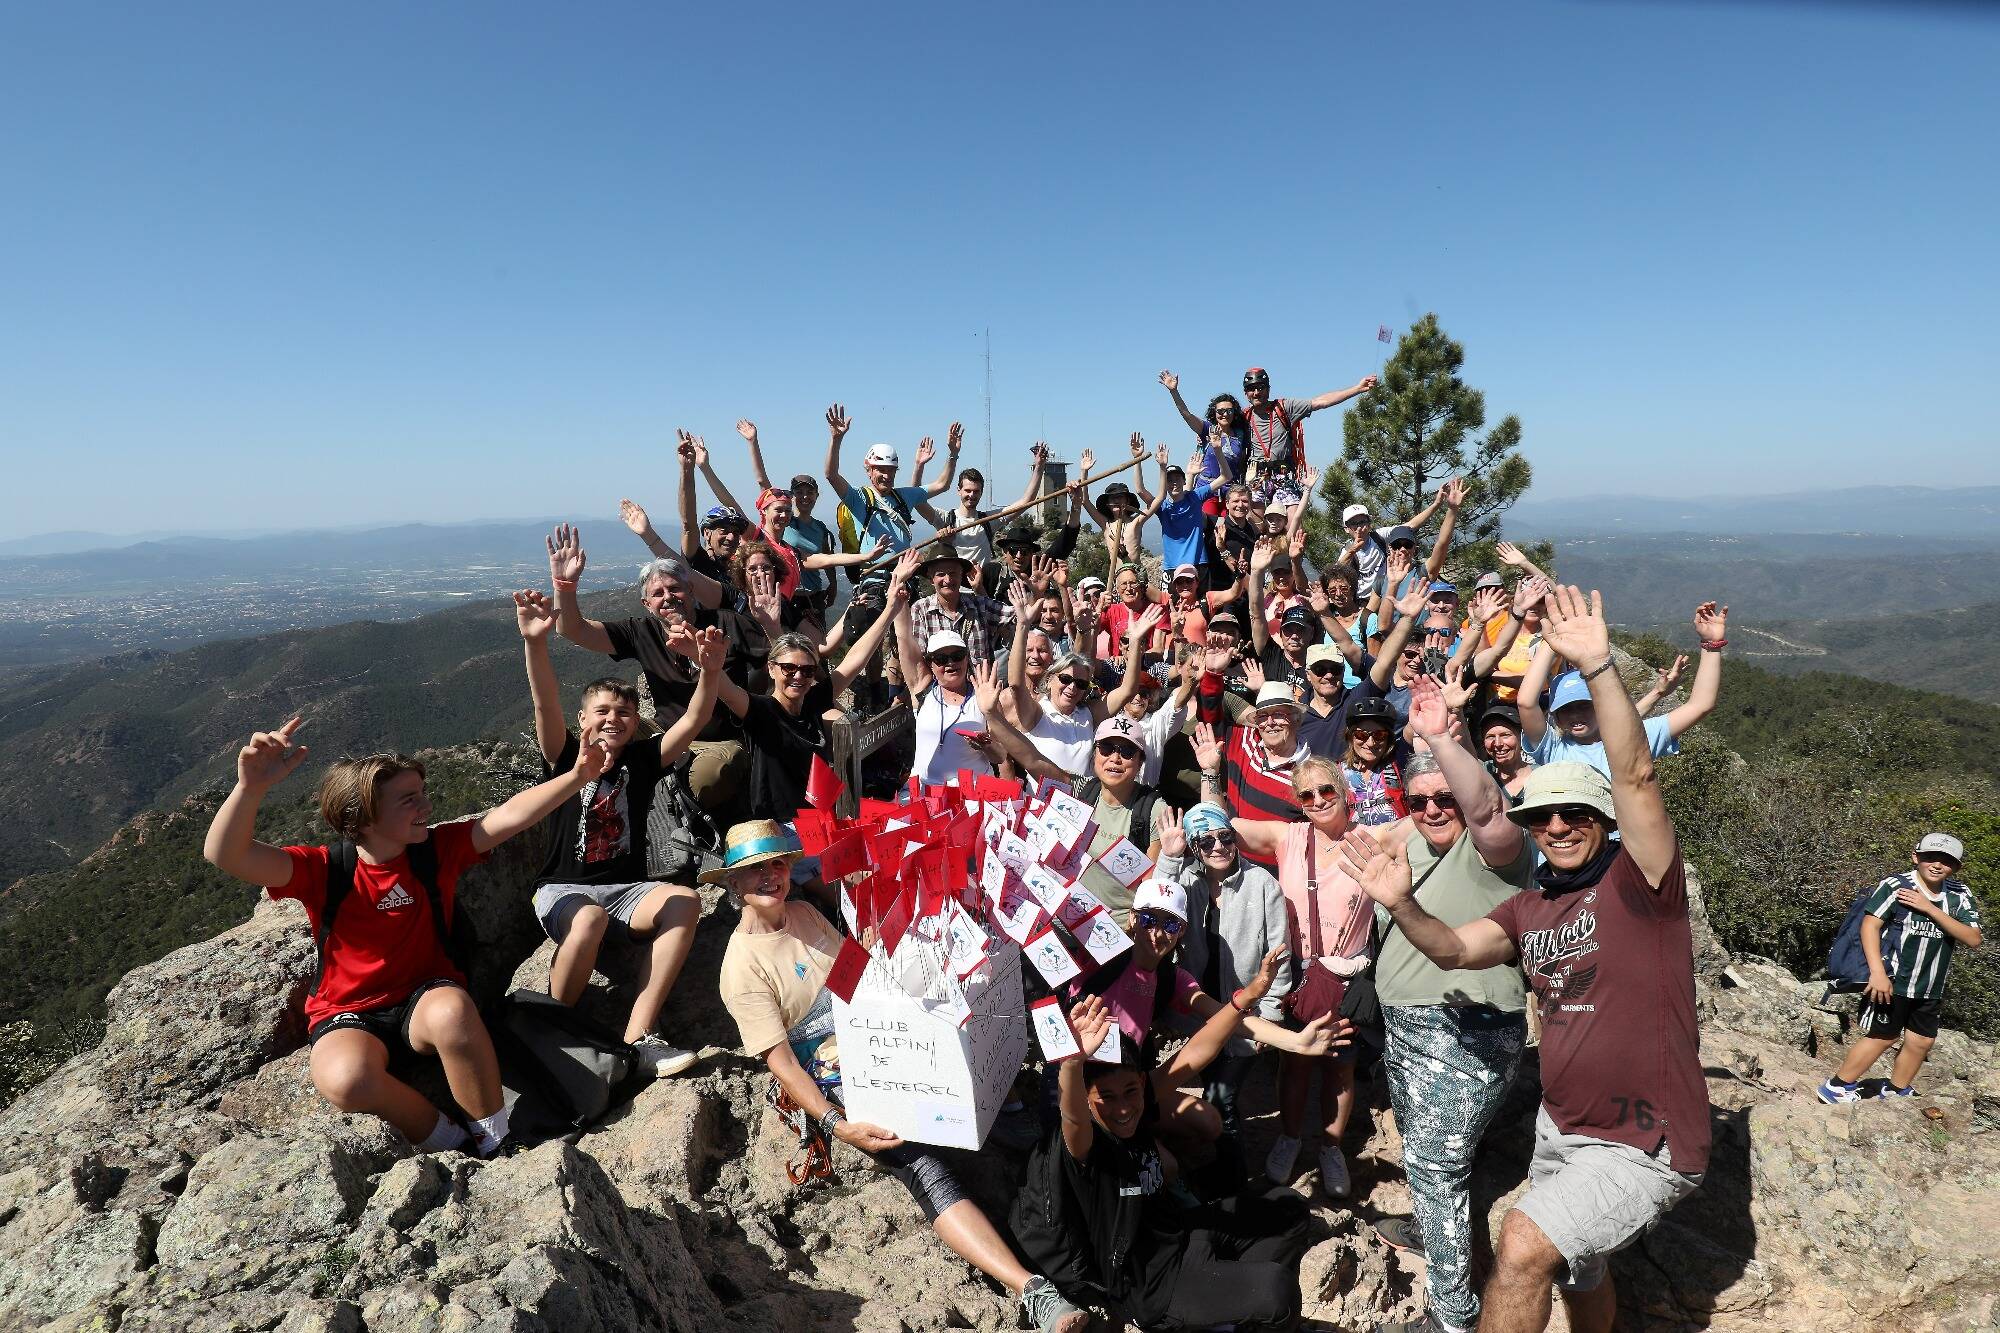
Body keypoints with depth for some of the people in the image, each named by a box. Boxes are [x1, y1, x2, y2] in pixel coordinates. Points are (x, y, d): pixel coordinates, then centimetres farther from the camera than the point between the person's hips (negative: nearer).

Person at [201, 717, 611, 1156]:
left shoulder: (437, 849, -4)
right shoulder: (323, 870, -12)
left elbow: (511, 815, -11)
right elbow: (225, 855, -25)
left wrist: (578, 775, -21)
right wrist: (251, 787, -43)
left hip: (426, 996, 1)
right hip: (348, 1014, -1)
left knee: (452, 1011, -37)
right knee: (345, 1078, -37)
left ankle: (496, 1140, -18)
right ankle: (444, 1140, -10)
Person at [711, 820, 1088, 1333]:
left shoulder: (805, 913, 9)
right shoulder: (743, 965, -10)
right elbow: (780, 1063, -14)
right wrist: (836, 1125, -24)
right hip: (830, 1087, -10)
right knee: (924, 1166, -27)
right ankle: (1033, 1291, -33)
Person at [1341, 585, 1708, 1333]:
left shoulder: (1635, 882, -16)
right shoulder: (1530, 909, 4)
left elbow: (1636, 775, -30)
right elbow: (1452, 950, -1)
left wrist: (1596, 667, -40)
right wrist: (1400, 904, -20)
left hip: (1644, 1147, -8)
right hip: (1561, 1128, 8)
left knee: (1523, 1244, -18)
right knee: (1575, 1271, 26)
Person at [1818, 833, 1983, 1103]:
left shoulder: (1959, 895, 1)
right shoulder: (1896, 886, -14)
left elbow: (1974, 939, -9)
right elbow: (1870, 925, -18)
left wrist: (1930, 909, -21)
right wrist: (1878, 973, -24)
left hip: (1930, 989, 6)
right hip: (1893, 982, -5)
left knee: (1921, 1041, 12)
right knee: (1883, 1037, 1)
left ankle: (1896, 1094, 32)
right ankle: (1836, 1088, 13)